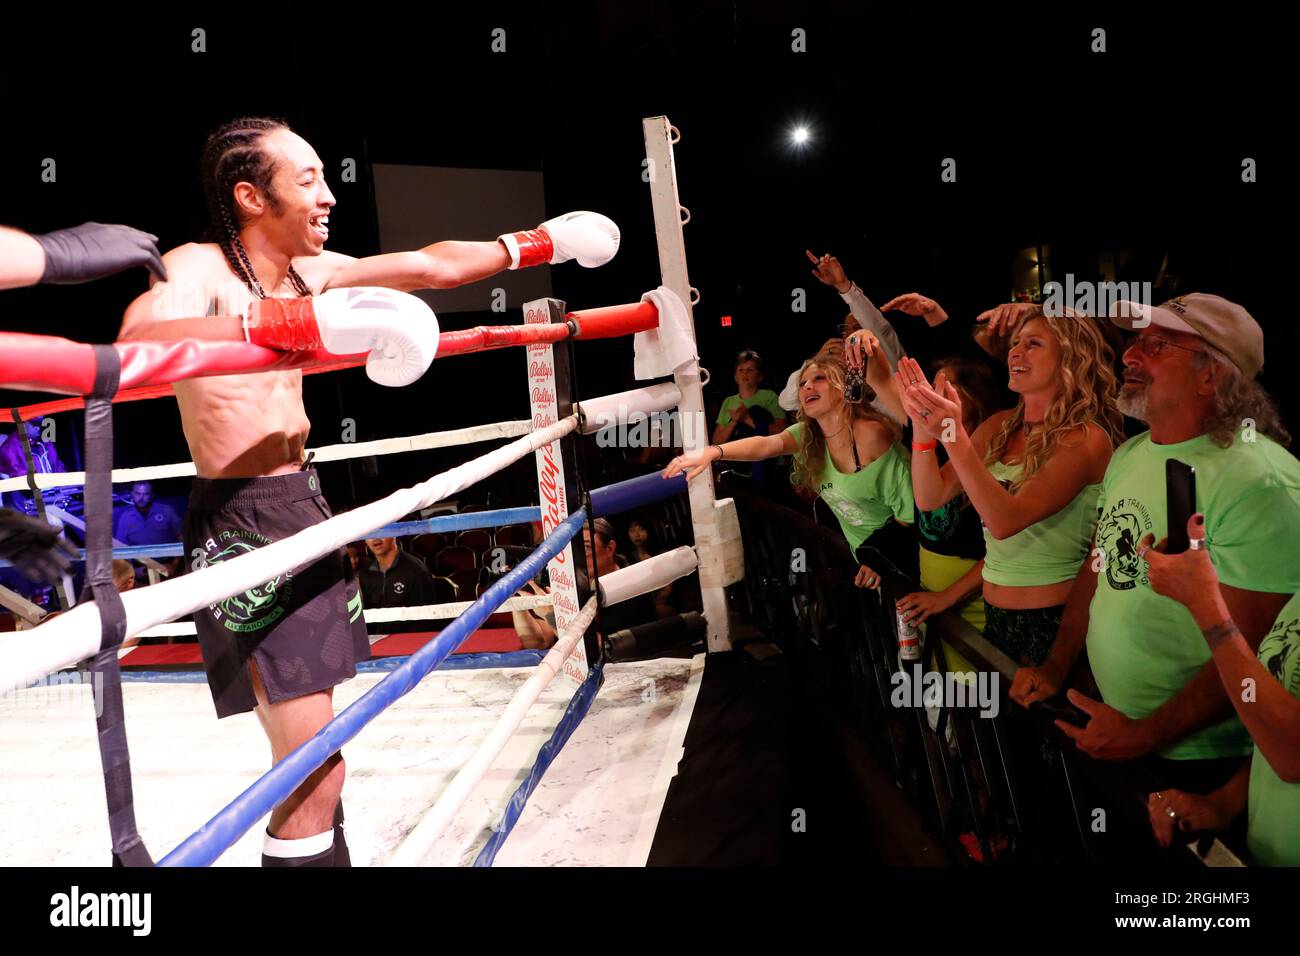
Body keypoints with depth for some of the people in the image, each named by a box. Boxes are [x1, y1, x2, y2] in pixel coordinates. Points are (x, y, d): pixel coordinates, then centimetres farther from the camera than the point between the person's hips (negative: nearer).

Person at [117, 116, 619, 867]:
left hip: (305, 504, 8)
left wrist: (539, 244, 21)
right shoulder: (196, 270, -14)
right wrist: (293, 323, -49)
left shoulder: (311, 270, 8)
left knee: (306, 752, 16)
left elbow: (433, 266, 16)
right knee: (316, 772, -9)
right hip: (242, 522, -8)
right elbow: (140, 338, -37)